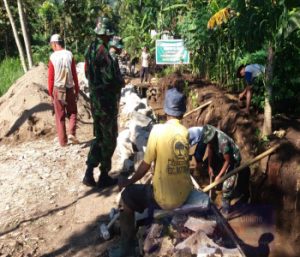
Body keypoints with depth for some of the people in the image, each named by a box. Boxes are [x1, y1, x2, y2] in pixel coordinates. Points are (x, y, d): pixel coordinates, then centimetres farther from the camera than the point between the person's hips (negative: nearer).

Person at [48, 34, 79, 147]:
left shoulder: (52, 57, -7)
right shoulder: (69, 55, -5)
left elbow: (50, 78, -4)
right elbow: (74, 75, -2)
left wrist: (50, 93, 6)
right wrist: (77, 90, 7)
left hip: (57, 90, 0)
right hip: (70, 89, 1)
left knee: (60, 116, 9)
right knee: (72, 113, 17)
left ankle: (63, 141, 12)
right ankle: (71, 133, -1)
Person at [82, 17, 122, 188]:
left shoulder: (91, 49, 8)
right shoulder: (103, 51, -19)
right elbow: (111, 78, -22)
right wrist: (120, 85, -2)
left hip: (95, 99, 8)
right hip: (107, 100, -8)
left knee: (99, 137, 18)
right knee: (109, 139, 5)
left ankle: (89, 173, 16)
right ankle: (104, 176, 16)